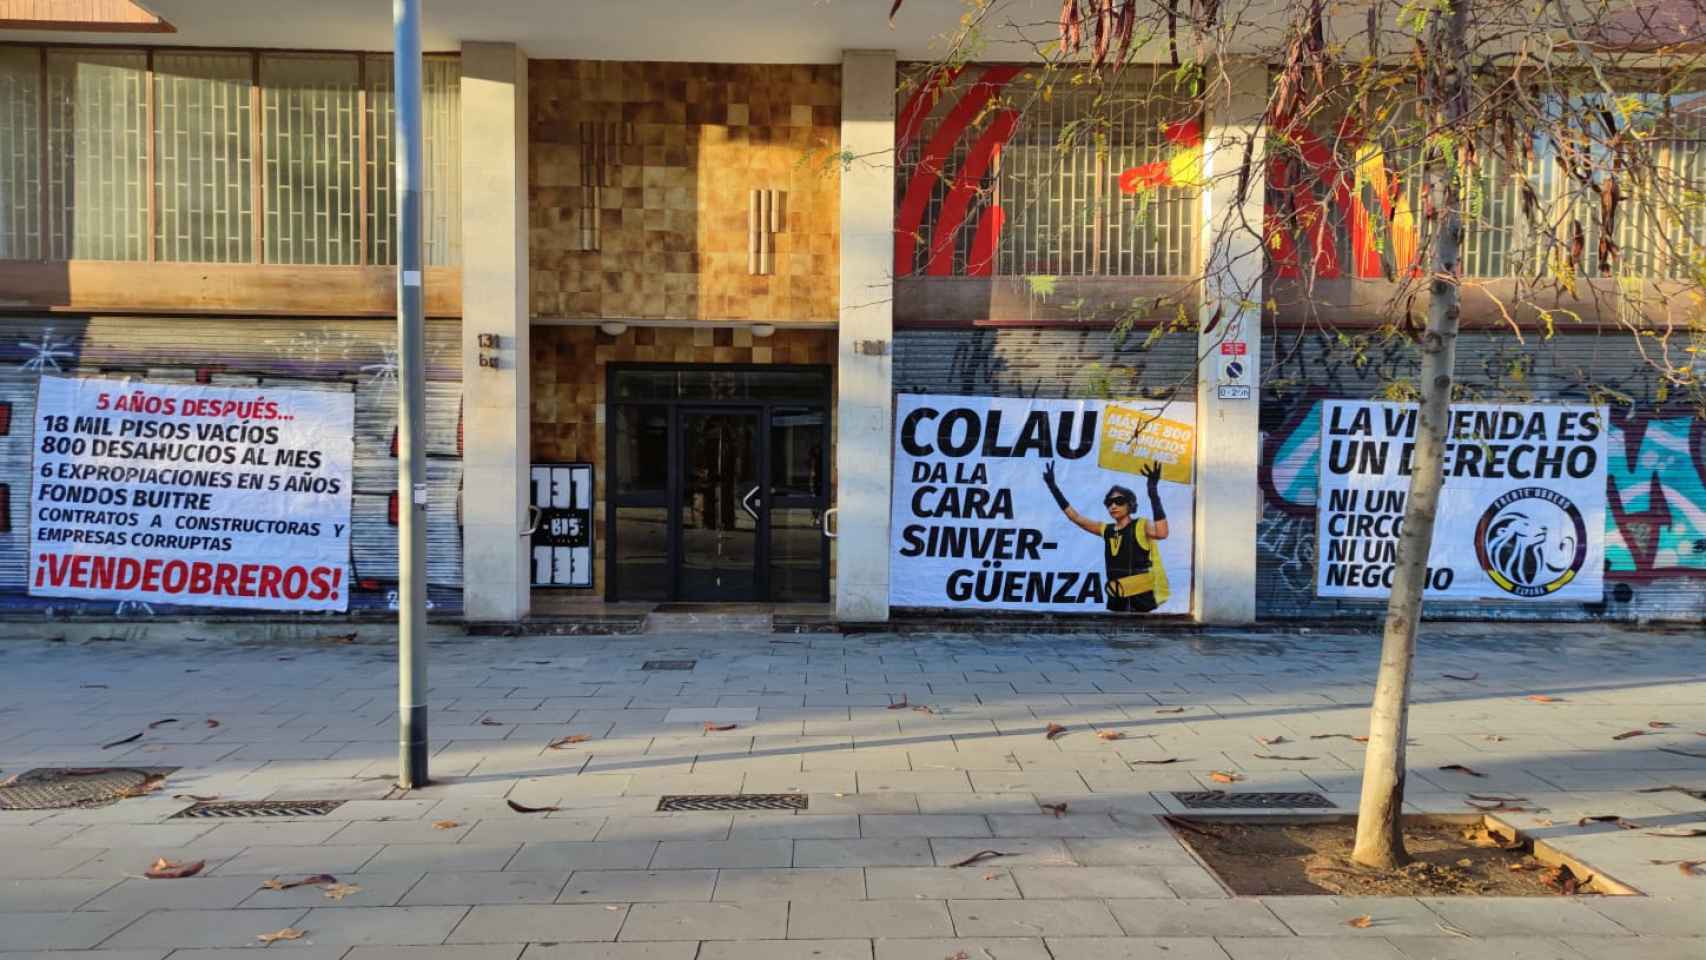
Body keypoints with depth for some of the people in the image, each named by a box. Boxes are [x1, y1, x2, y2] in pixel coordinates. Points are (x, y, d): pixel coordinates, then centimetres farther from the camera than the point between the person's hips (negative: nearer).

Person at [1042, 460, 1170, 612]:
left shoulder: (1141, 526, -5)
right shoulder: (1107, 530, 11)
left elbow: (1161, 533, -28)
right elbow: (1075, 517, 15)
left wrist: (1153, 493, -31)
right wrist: (1053, 487, 12)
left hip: (1140, 595, -6)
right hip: (1117, 597, 6)